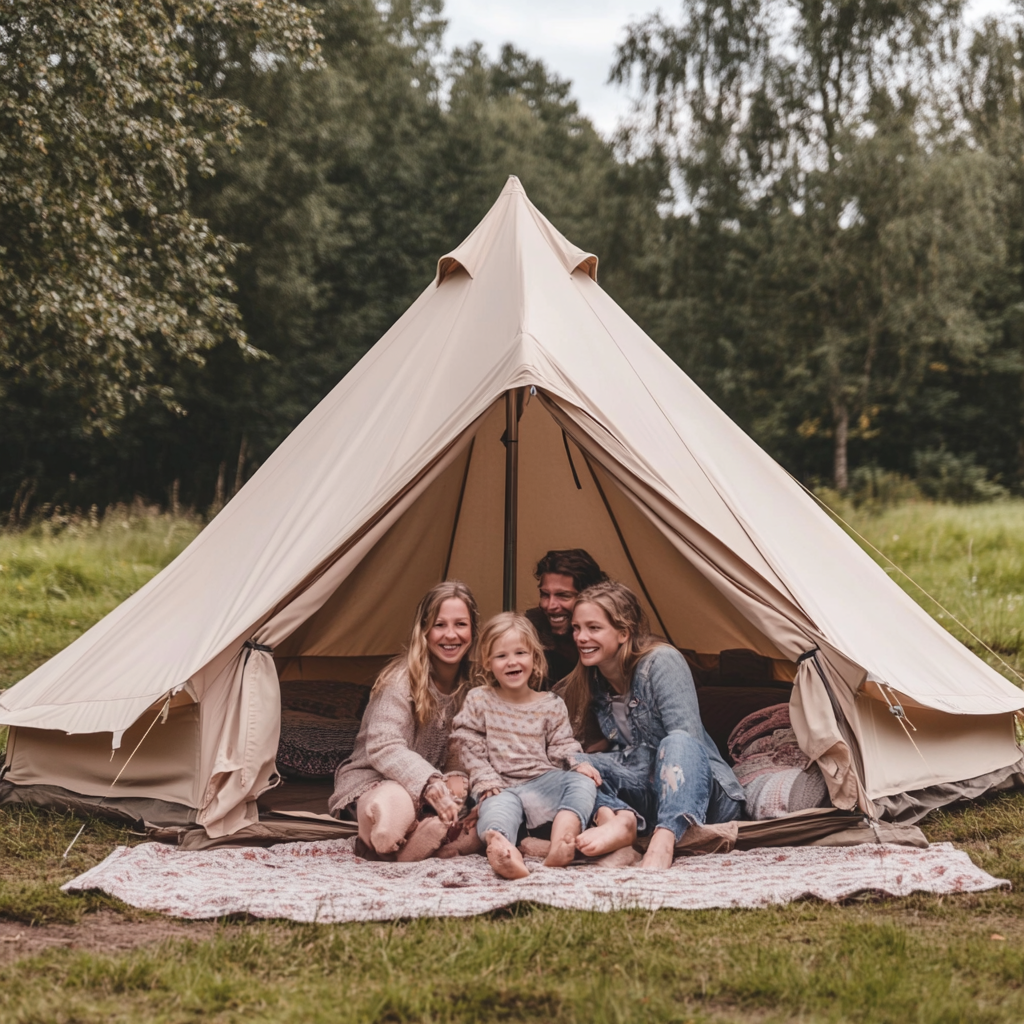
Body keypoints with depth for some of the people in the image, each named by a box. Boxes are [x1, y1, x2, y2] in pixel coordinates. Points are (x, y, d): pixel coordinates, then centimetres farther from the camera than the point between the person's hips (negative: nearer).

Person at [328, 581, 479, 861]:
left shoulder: (474, 685, 2)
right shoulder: (400, 680, -14)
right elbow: (383, 747, -25)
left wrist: (458, 777, -21)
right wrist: (429, 783, -40)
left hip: (436, 786, 6)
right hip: (372, 780, -6)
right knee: (396, 804, -43)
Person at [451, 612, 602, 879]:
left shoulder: (551, 705, 12)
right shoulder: (478, 701, 7)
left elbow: (561, 745, 11)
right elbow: (470, 750, 4)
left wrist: (578, 764, -11)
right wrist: (487, 784, -9)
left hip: (542, 783, 2)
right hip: (500, 787, -2)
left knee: (582, 782, -24)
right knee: (498, 806, -35)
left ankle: (561, 843, -48)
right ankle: (501, 846, -70)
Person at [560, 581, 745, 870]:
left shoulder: (663, 662, -11)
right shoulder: (592, 682, 7)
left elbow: (686, 740, -19)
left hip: (701, 795, -5)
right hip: (646, 796, 6)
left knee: (676, 744, -37)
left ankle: (664, 840, -59)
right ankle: (619, 819, -43)